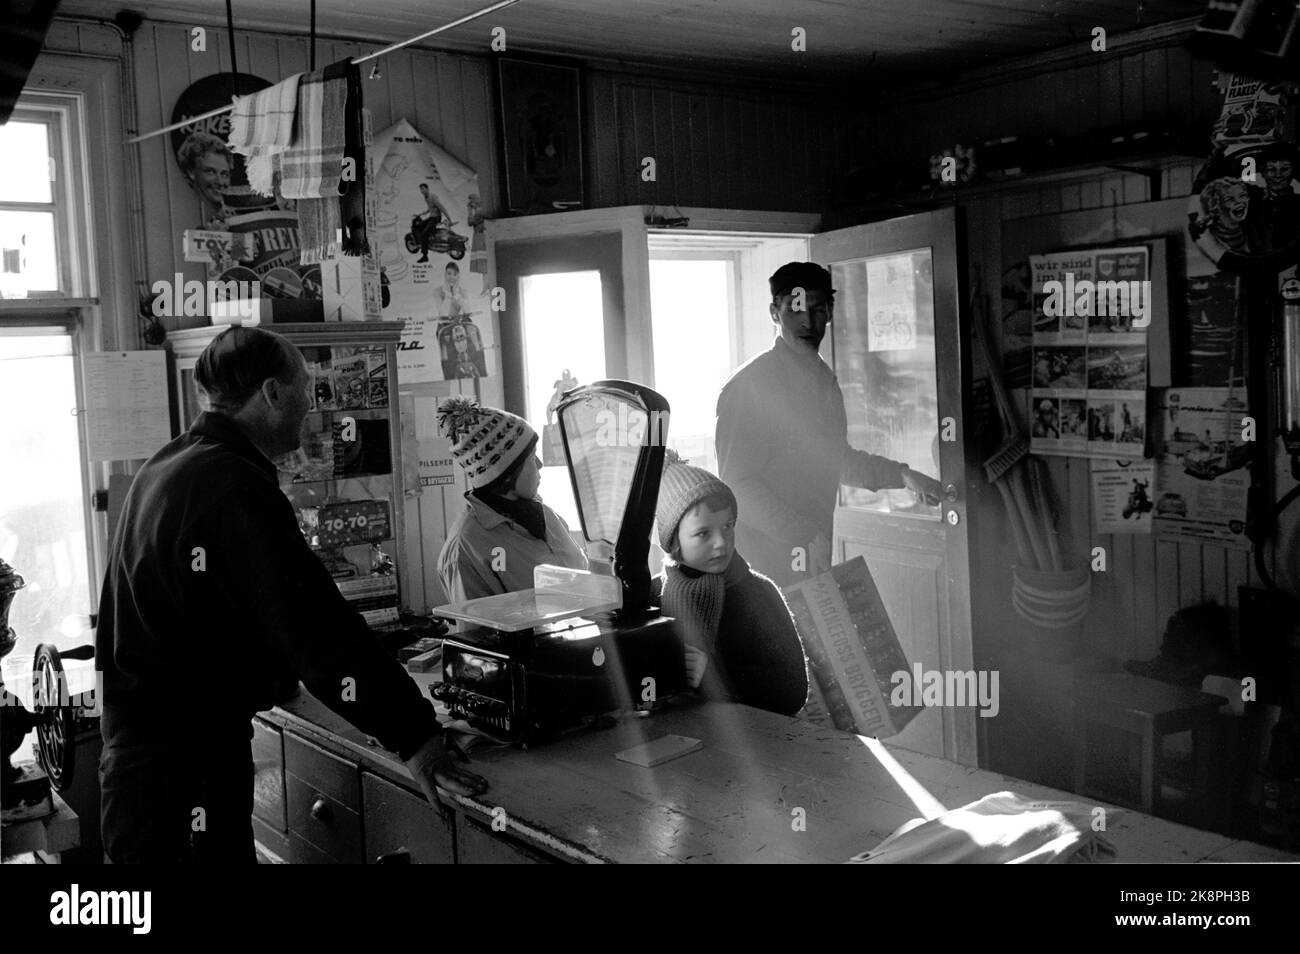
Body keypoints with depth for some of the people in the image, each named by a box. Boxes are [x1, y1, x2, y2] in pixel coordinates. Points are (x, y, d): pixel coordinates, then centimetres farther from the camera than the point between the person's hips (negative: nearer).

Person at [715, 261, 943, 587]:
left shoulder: (826, 380, 13)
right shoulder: (748, 386, -12)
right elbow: (738, 483, -16)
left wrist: (902, 475, 17)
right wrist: (806, 536, -20)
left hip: (817, 553, 7)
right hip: (769, 557, -7)